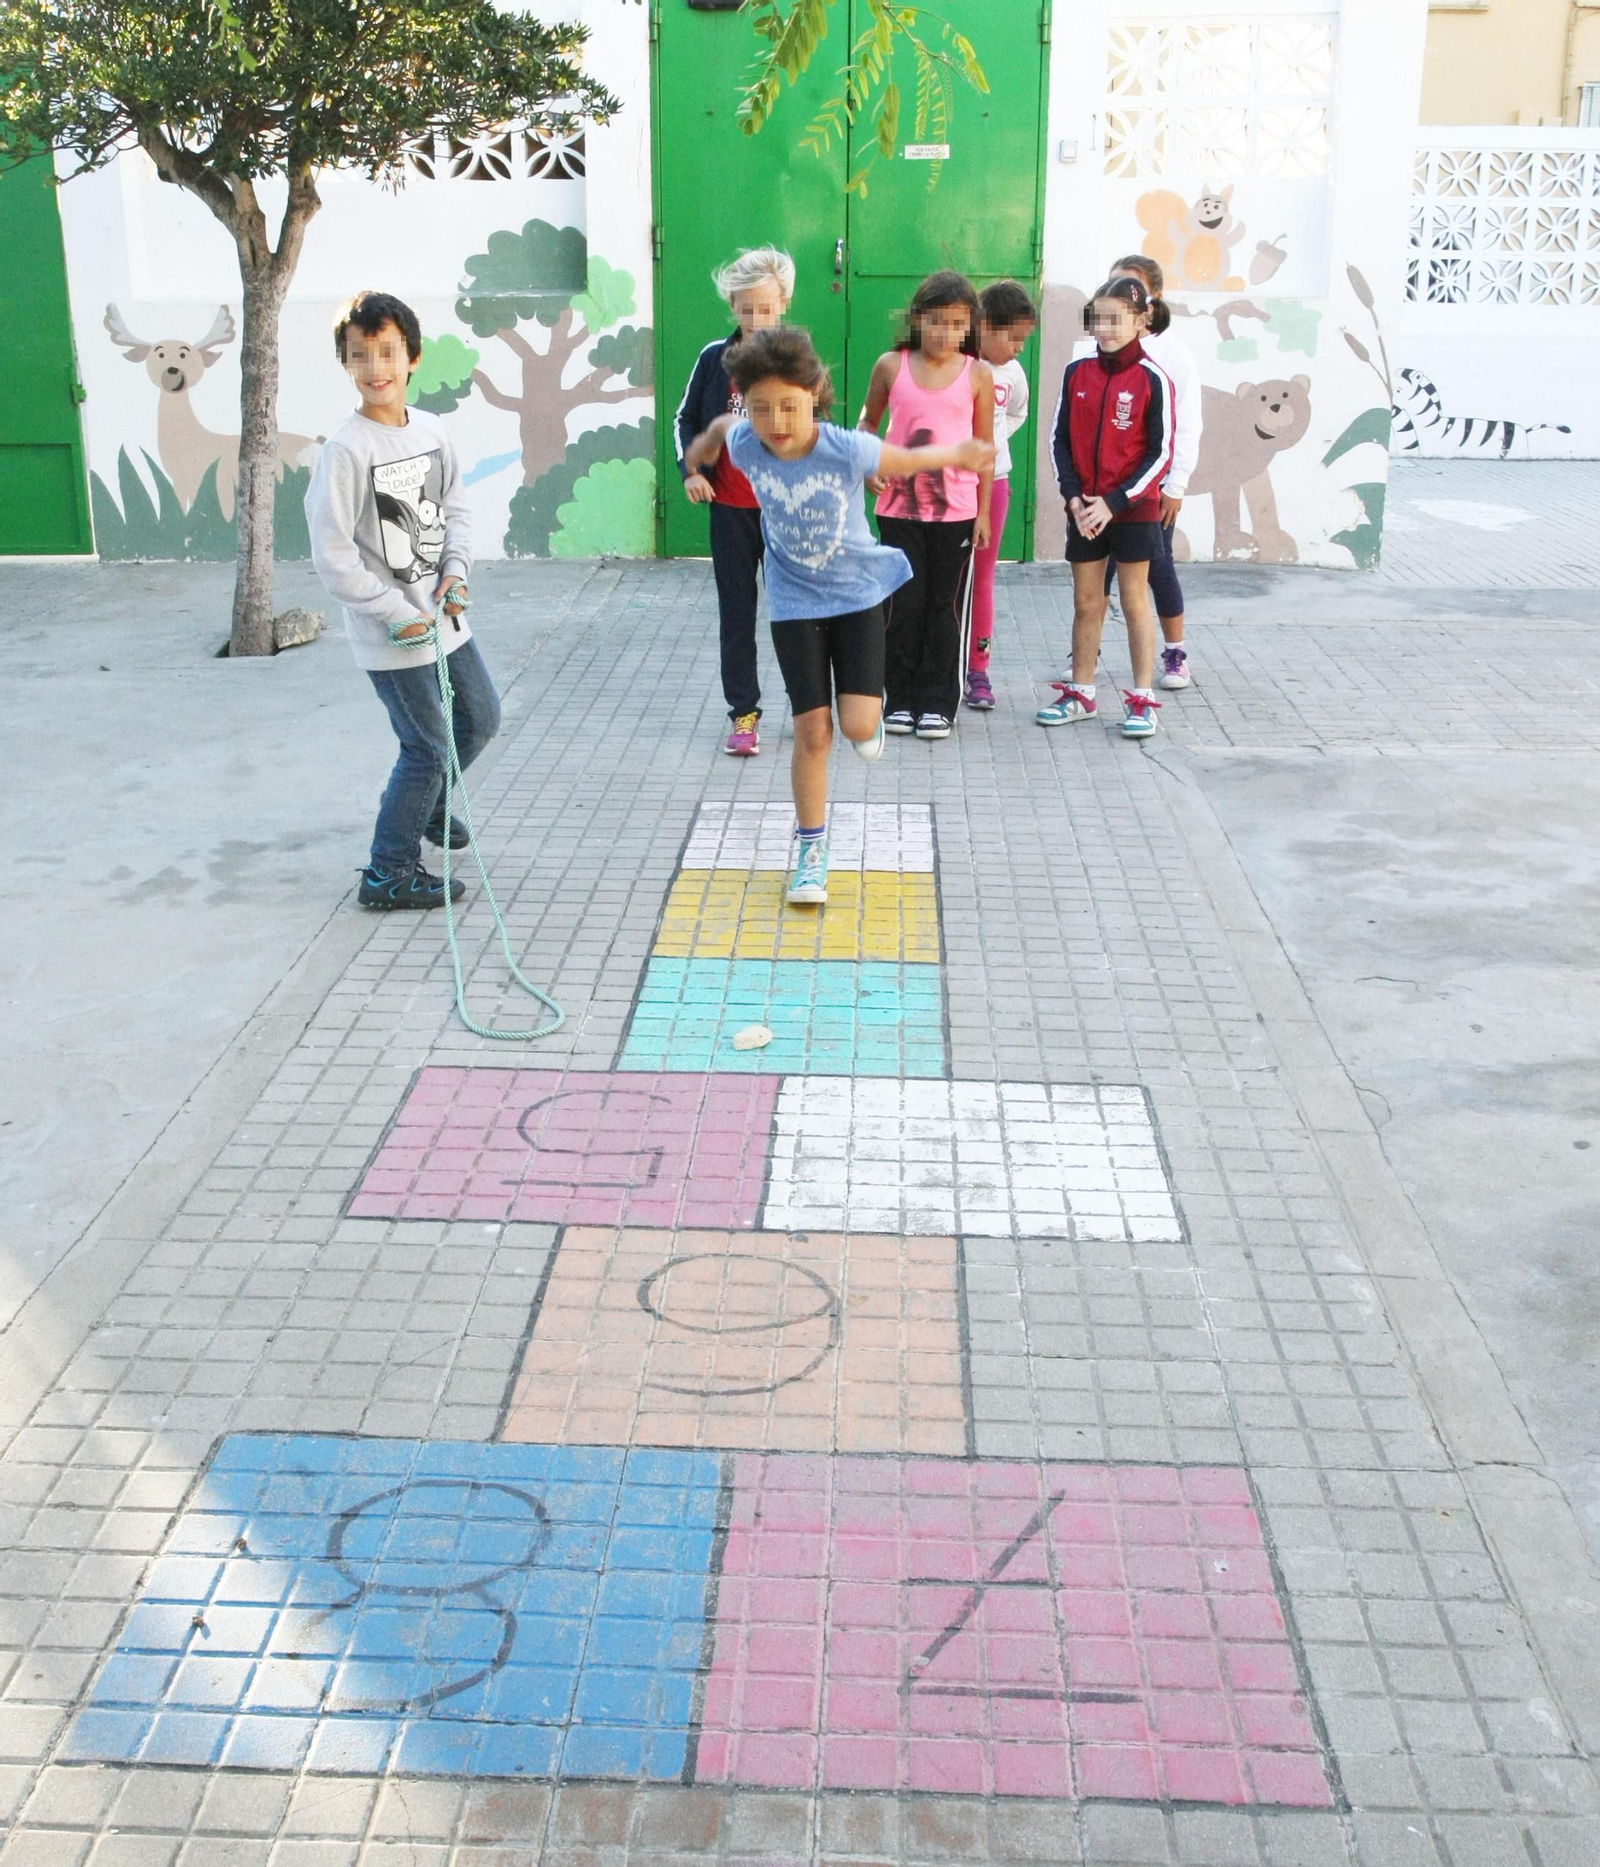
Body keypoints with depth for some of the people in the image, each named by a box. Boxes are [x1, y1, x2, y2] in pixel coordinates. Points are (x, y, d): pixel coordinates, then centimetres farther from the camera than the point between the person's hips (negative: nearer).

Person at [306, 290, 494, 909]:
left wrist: (456, 569, -4)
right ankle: (388, 874, 14)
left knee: (481, 718, 21)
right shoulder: (346, 451, -19)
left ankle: (424, 803, 47)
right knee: (428, 747, -2)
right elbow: (332, 557, -20)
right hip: (390, 633, -7)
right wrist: (399, 614, -18)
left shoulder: (432, 431, 2)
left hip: (442, 616, 8)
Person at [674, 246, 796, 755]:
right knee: (736, 611, 6)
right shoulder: (714, 359, -1)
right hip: (730, 507, 1)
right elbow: (685, 420, 9)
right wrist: (690, 471, -6)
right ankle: (743, 712, 15)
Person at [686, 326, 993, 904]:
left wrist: (959, 455, 12)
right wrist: (706, 442, 31)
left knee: (858, 726, -11)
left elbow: (906, 460, -4)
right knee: (812, 731, -2)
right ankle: (811, 848, 15)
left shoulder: (847, 449, -24)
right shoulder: (745, 444, -17)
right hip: (794, 603, 1)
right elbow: (723, 424, 9)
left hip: (858, 594, -1)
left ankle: (871, 705, 30)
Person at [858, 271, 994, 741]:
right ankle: (901, 699, 16)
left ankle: (937, 703, 15)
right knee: (903, 605, 4)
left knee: (946, 606, 6)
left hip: (956, 509, 0)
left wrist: (983, 511, 3)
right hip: (899, 507, 0)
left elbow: (984, 446, 4)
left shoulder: (977, 374, -1)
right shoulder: (892, 366, 0)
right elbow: (869, 421, 13)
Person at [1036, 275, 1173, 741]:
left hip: (1133, 509, -4)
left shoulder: (1152, 379, -9)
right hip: (1084, 509, 4)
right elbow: (1061, 440, 6)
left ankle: (1141, 699, 11)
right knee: (1085, 602, 11)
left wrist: (1114, 502, -15)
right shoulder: (1077, 372, 2)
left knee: (1134, 601, 4)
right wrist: (1073, 497, -7)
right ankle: (1080, 693, 22)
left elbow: (1160, 453, -10)